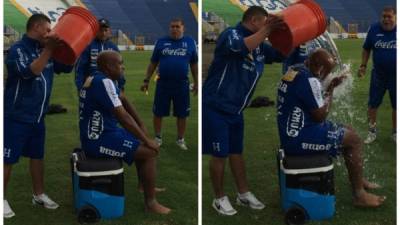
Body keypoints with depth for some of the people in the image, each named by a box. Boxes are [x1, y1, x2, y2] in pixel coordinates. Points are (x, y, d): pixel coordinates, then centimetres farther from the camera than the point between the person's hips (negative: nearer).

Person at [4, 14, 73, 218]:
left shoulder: (44, 50, 7)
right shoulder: (18, 49, -15)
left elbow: (66, 67, 13)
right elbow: (30, 72, -31)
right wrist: (49, 50, -31)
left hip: (37, 117, 8)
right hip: (17, 117, -8)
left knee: (37, 156, 17)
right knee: (8, 159, 1)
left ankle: (39, 195, 30)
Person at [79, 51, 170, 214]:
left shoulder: (104, 79, 11)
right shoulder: (104, 82, -22)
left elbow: (124, 103, 12)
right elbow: (123, 117, -25)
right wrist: (146, 140, -18)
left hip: (101, 134, 11)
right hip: (98, 140, -11)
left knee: (142, 143, 21)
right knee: (150, 152, -12)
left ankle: (146, 186, 32)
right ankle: (150, 202, -3)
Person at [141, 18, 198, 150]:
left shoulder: (190, 42, 3)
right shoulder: (161, 42, 3)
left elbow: (194, 64, 9)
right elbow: (153, 63, 7)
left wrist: (196, 82, 7)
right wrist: (146, 80, 5)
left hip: (182, 85, 0)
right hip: (162, 84, 0)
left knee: (182, 114, 8)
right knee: (158, 113, 7)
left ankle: (180, 139, 24)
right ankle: (158, 138, 25)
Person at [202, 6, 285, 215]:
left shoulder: (260, 46, 8)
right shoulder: (230, 34, -15)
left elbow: (282, 54, 17)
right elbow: (242, 47, -37)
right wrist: (267, 29, -34)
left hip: (235, 109, 8)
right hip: (215, 107, -8)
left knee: (237, 152, 17)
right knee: (220, 154, 1)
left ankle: (244, 194, 29)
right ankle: (220, 199, 17)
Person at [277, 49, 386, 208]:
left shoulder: (294, 71, 10)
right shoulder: (309, 79, -21)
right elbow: (320, 115, -17)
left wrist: (330, 86, 7)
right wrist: (331, 90, -5)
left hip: (292, 133, 10)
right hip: (300, 138, -10)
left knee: (348, 130, 20)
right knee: (354, 140, -1)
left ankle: (358, 180, 30)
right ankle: (359, 194, 8)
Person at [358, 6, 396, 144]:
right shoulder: (374, 29, -7)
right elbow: (366, 49, 5)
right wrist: (363, 66, 0)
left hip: (396, 75, -1)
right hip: (378, 74, 1)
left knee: (396, 106, 12)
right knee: (373, 103, 9)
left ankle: (395, 132, 30)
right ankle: (372, 131, 26)